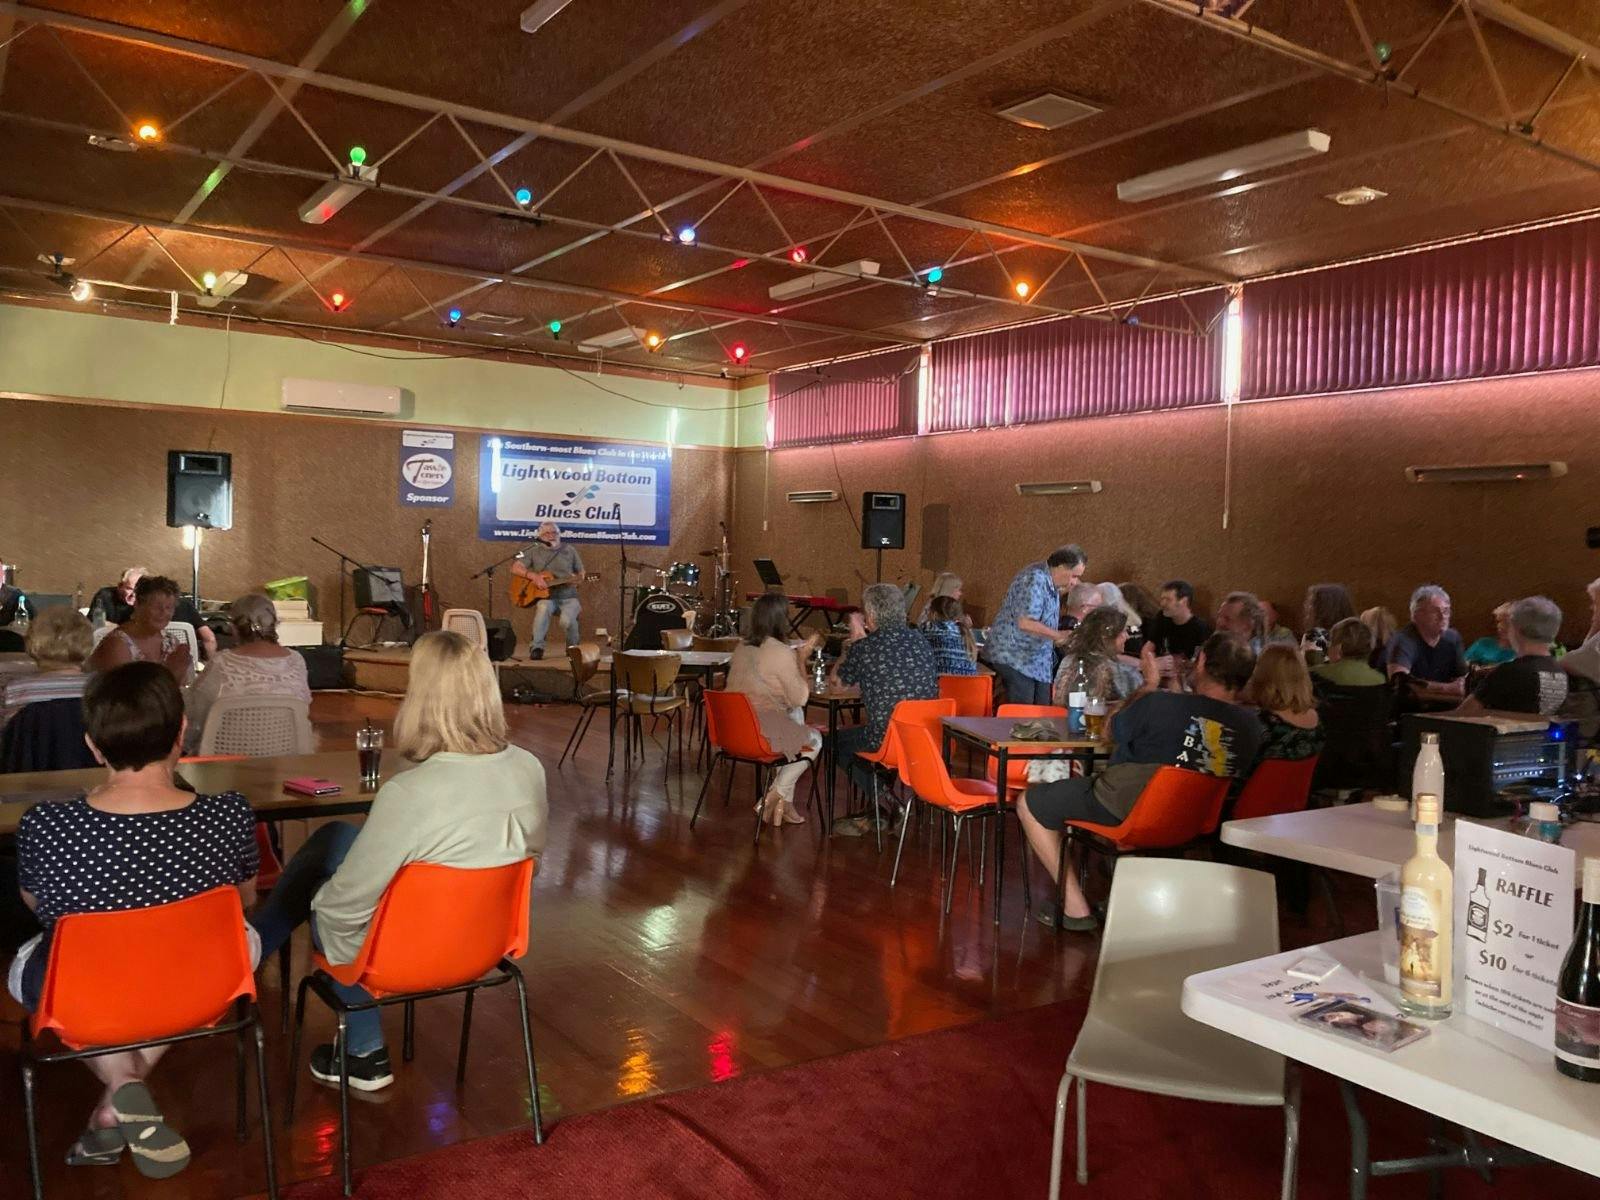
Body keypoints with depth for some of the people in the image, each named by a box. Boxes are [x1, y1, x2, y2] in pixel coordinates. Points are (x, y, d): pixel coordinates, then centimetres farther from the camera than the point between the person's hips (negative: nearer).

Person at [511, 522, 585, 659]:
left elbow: (581, 573, 15)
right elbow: (515, 568, 2)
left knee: (567, 619, -30)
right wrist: (533, 576, -14)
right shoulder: (535, 552, 8)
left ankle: (573, 648, 1)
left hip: (568, 596, 0)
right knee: (543, 608, -37)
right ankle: (536, 647, -26)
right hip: (545, 596, 0)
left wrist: (577, 579, -9)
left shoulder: (570, 551, 10)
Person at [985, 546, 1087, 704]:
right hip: (1014, 659, -10)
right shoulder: (1035, 579, -20)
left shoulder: (1051, 583, 10)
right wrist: (1058, 635, -20)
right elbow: (1025, 623, -28)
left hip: (1038, 661, 10)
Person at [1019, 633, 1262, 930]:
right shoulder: (1250, 726, -10)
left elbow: (1115, 731, -4)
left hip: (1125, 813, -7)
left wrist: (1150, 683, 7)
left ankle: (1075, 907, 9)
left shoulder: (1160, 703, -25)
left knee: (1030, 803, 12)